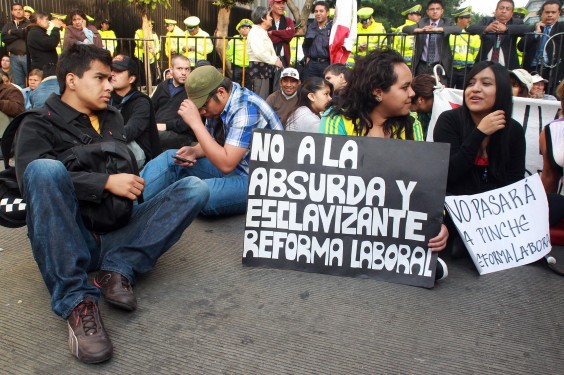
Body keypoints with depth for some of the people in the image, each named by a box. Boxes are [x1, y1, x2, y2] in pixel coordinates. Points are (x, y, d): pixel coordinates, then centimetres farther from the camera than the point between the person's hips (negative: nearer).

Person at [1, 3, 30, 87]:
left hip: (27, 56, -3)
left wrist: (13, 32, -4)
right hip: (14, 57, 3)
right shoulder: (8, 25, 15)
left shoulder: (29, 23, 6)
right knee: (18, 83, 6)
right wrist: (21, 33, -9)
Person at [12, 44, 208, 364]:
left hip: (118, 234, 4)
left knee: (195, 188, -12)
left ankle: (119, 268, -24)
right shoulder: (38, 125, 6)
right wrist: (106, 182, -19)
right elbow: (34, 175, -13)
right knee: (45, 167, -32)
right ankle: (75, 300, -31)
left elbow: (134, 166, 27)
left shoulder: (113, 119, 22)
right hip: (67, 242, -4)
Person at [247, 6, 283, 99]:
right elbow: (259, 52, -24)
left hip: (264, 68, 10)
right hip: (258, 68, -10)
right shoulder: (255, 32, -12)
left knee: (265, 97, 13)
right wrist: (274, 60, -16)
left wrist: (276, 59, 4)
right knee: (260, 98, -9)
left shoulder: (263, 32, 21)